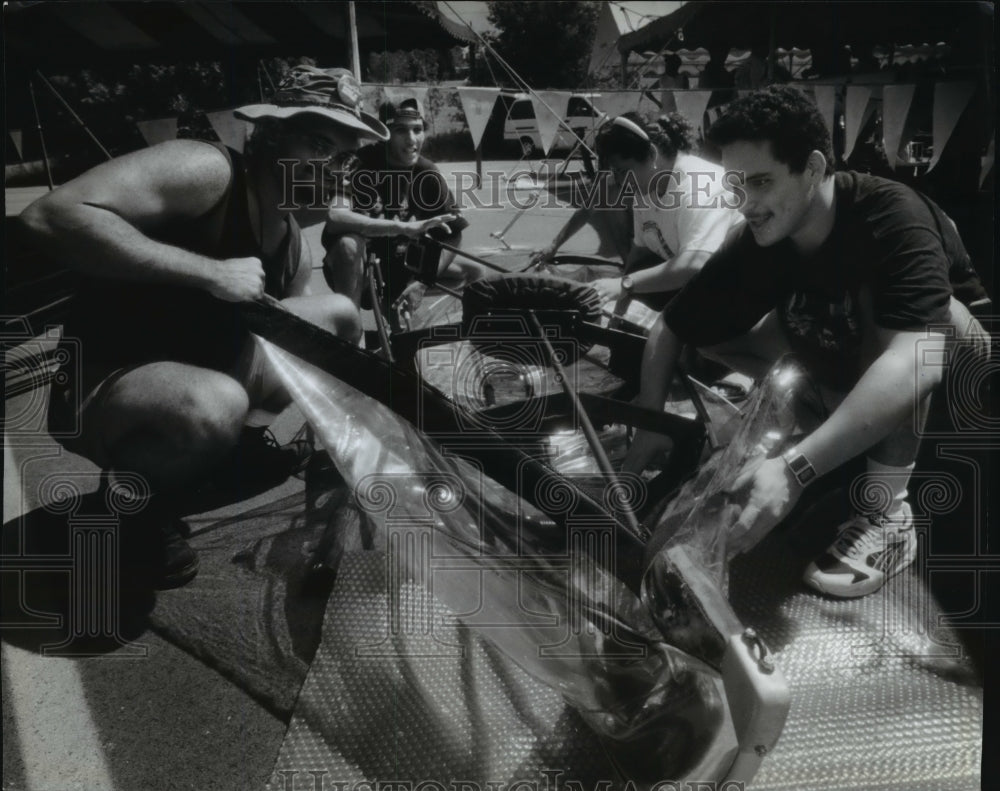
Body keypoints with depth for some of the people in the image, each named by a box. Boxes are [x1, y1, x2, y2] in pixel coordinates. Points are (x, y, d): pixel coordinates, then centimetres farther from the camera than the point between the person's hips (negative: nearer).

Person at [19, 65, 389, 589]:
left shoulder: (293, 249, 3)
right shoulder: (207, 170, -21)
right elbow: (51, 216, -32)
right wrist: (210, 272, -32)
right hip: (103, 385, -8)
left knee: (340, 316, 7)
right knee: (215, 407, -41)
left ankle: (231, 450, 18)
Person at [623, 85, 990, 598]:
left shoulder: (890, 217, -32)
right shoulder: (757, 244, -17)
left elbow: (913, 363, -47)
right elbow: (669, 332, -8)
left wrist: (794, 470, -54)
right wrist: (649, 431, -19)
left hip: (954, 363, -5)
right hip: (849, 373, 5)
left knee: (879, 305, -37)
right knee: (714, 328, -12)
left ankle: (889, 516, -24)